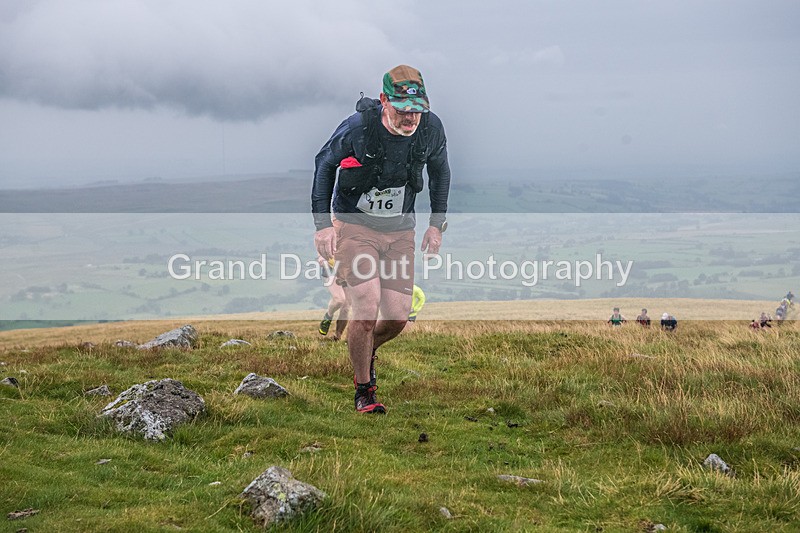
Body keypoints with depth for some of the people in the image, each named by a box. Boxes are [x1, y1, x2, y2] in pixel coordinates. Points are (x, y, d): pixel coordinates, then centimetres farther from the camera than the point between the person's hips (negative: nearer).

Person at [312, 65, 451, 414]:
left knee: (398, 317, -3)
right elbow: (324, 163, -4)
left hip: (400, 228, 3)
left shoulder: (431, 129, -12)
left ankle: (367, 350, 32)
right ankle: (364, 391, 3)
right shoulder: (359, 126, -22)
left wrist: (437, 224, 7)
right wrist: (322, 224, -6)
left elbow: (439, 170, 10)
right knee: (366, 308, -18)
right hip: (355, 224, -3)